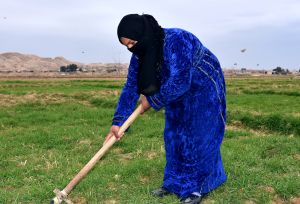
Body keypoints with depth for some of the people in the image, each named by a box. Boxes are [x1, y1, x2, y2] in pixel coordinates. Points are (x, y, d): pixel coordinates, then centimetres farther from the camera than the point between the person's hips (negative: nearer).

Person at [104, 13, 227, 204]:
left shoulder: (176, 41, -34)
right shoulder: (140, 54, -9)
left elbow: (179, 82, -35)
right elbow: (131, 87, -6)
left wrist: (152, 101, -21)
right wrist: (118, 122, -10)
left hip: (205, 88, -7)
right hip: (180, 93, 7)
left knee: (198, 137, -6)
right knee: (174, 136, 7)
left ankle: (198, 187, 6)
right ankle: (176, 183, 19)